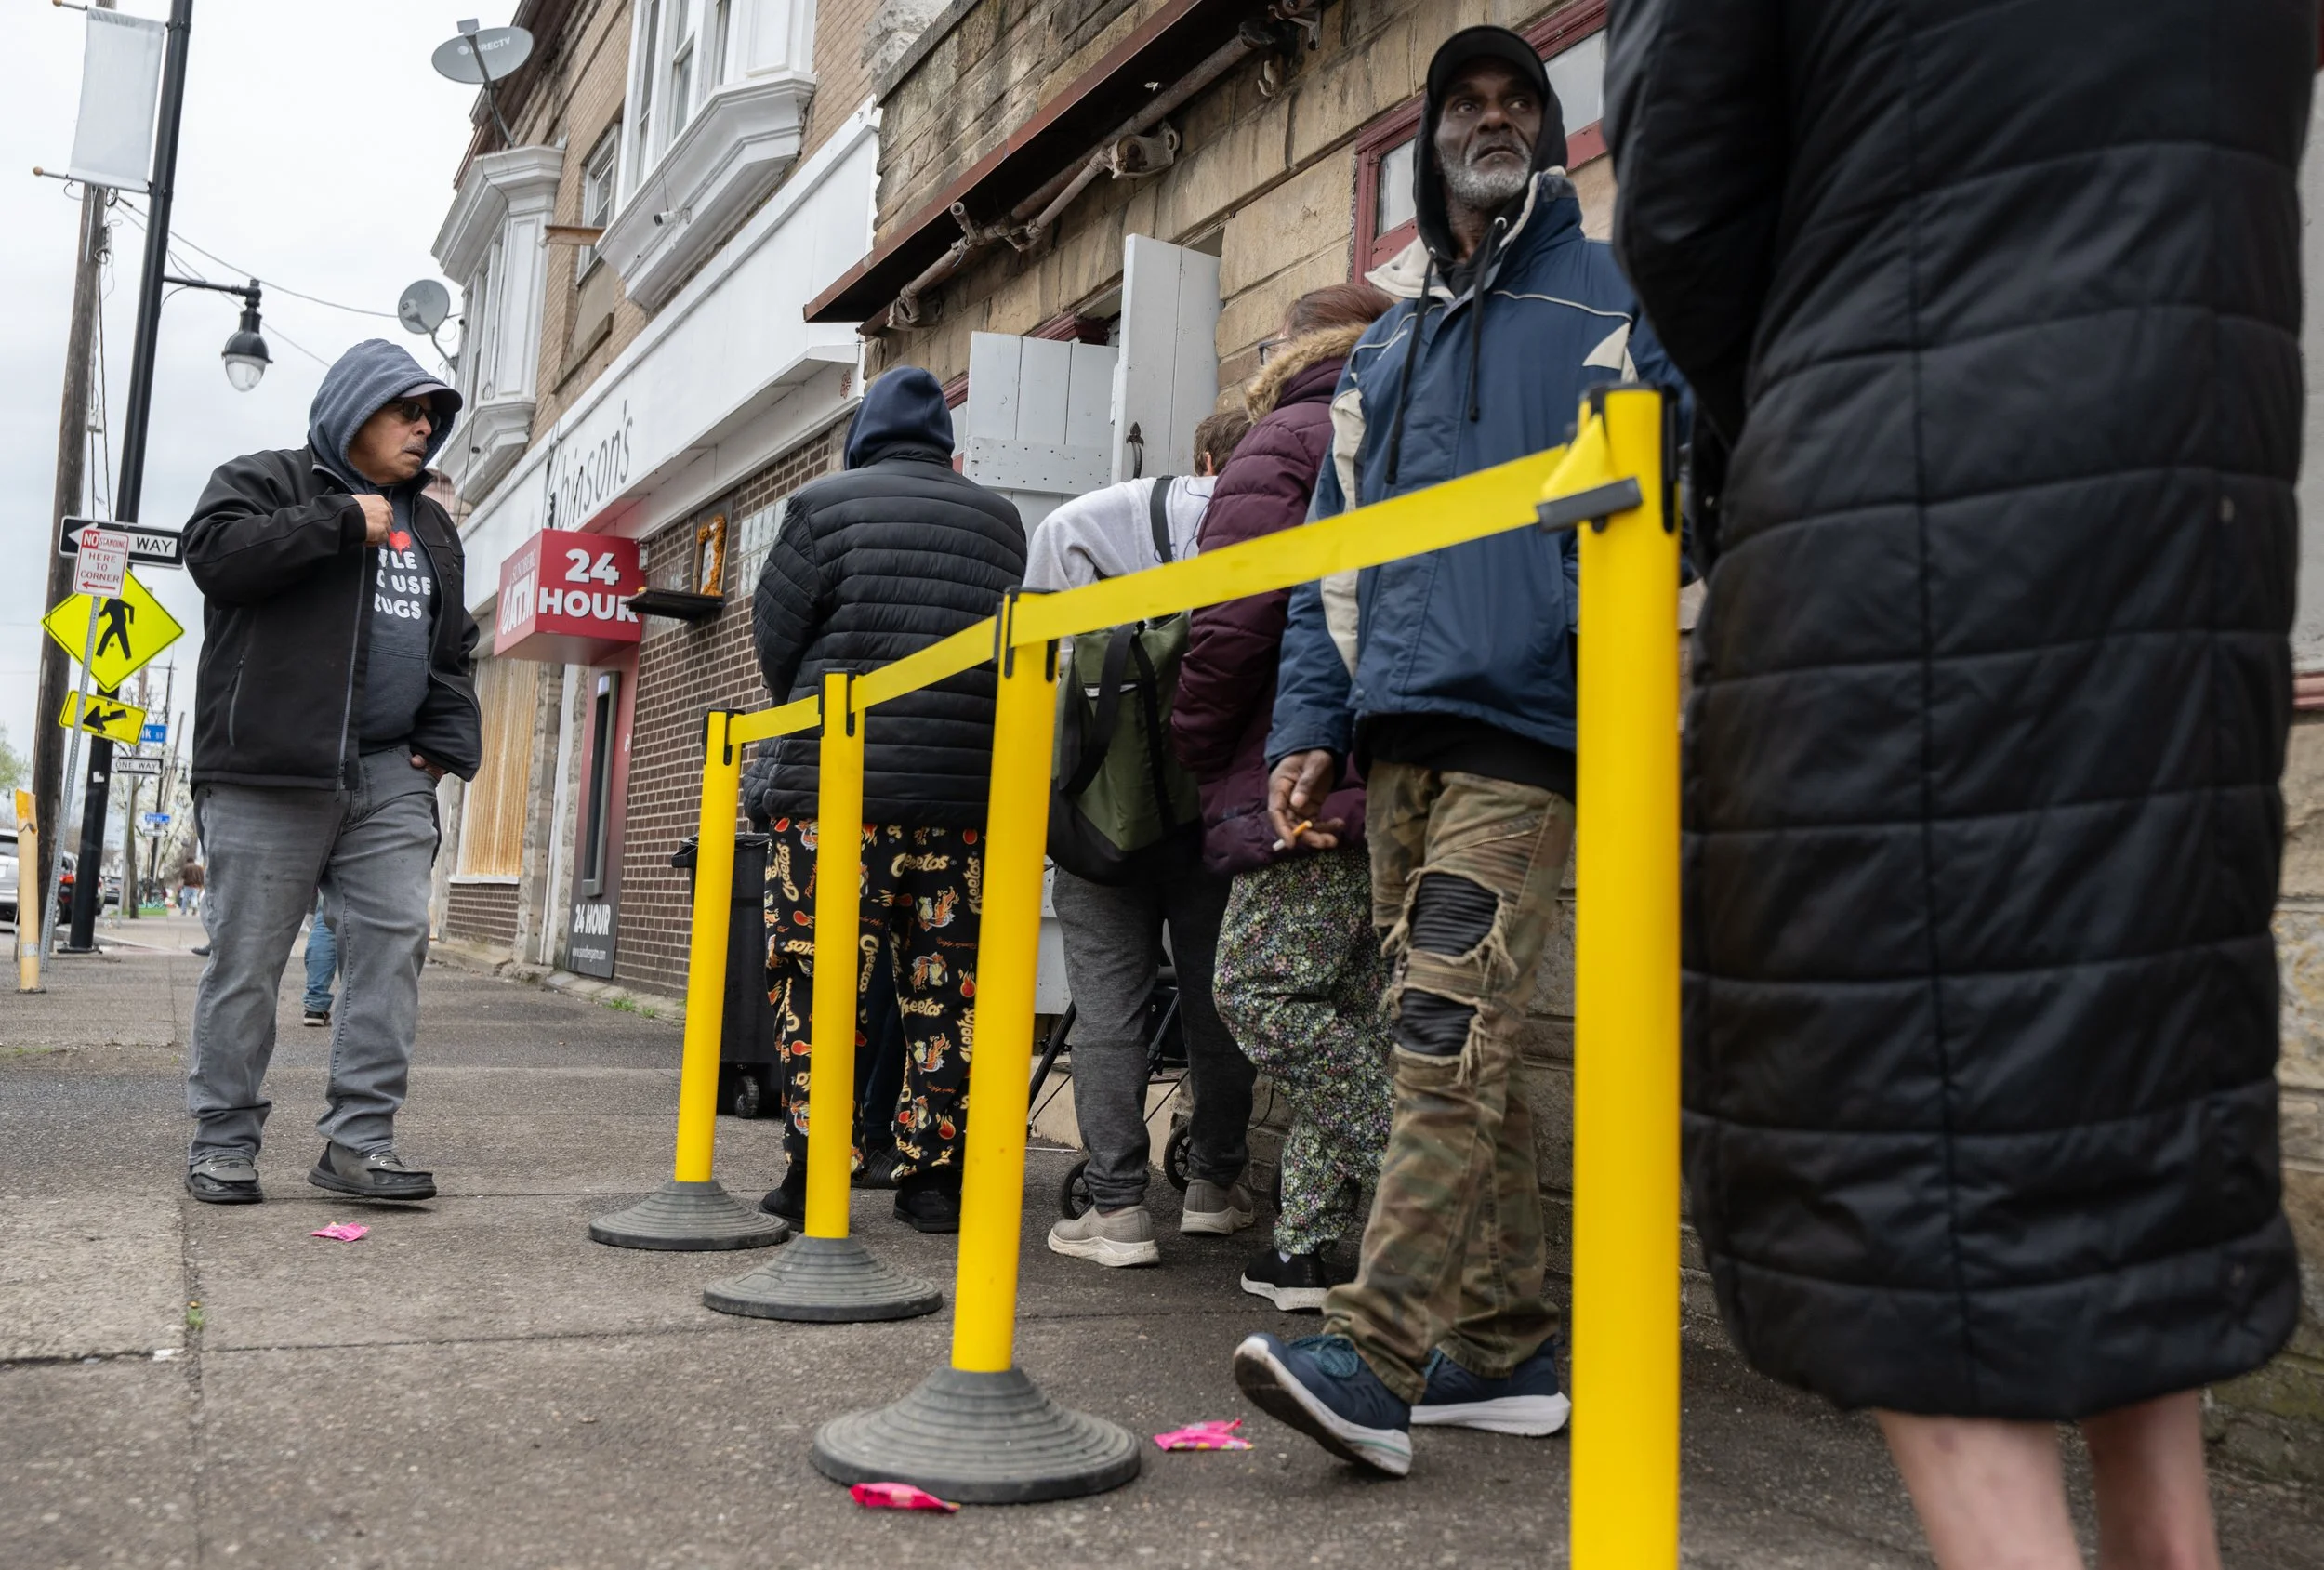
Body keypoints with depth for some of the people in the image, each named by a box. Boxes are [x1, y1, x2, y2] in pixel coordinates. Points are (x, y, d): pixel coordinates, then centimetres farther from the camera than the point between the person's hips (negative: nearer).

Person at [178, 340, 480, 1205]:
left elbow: (452, 650, 26)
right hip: (268, 774, -5)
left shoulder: (431, 526, 24)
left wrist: (448, 740, 12)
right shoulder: (267, 480, 7)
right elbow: (214, 551, -14)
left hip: (390, 776, 5)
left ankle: (358, 1140, -2)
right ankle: (224, 1141, 12)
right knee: (247, 959, 0)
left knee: (395, 941, -6)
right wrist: (342, 522, -12)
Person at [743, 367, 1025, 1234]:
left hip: (837, 780, -3)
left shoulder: (824, 504, 3)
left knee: (818, 972, 2)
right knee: (946, 988, 6)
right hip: (969, 786, 3)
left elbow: (775, 640, 4)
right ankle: (934, 1172, 10)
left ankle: (814, 1167, 2)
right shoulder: (1001, 520, 14)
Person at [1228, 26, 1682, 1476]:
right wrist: (1311, 726, 10)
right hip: (1396, 740, 6)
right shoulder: (1384, 345, 25)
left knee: (1449, 1039, -16)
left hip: (1522, 726, -6)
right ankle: (1505, 1353, 15)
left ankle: (1374, 1360, -16)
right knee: (1464, 1053, 7)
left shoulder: (1615, 300, 10)